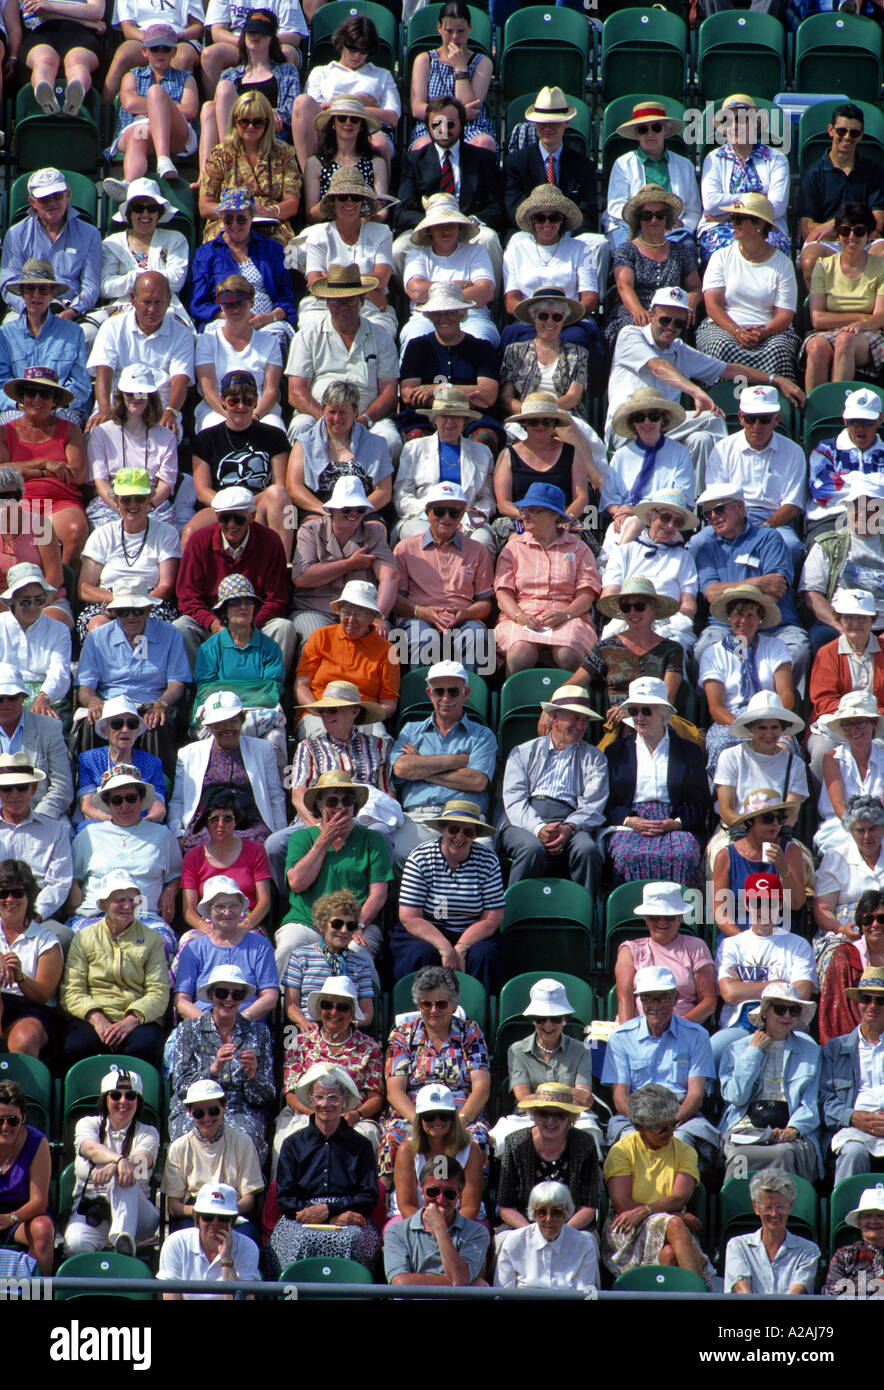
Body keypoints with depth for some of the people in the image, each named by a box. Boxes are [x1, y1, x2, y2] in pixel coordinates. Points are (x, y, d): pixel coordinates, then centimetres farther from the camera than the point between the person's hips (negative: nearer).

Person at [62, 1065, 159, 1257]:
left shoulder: (147, 1133, 11)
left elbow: (142, 1159, -14)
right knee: (76, 1244, -36)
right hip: (89, 1211, 0)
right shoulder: (88, 1124, 11)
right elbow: (91, 1148, -14)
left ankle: (123, 1237, -56)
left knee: (123, 1178, -38)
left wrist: (112, 1167, -38)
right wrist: (120, 1160, -38)